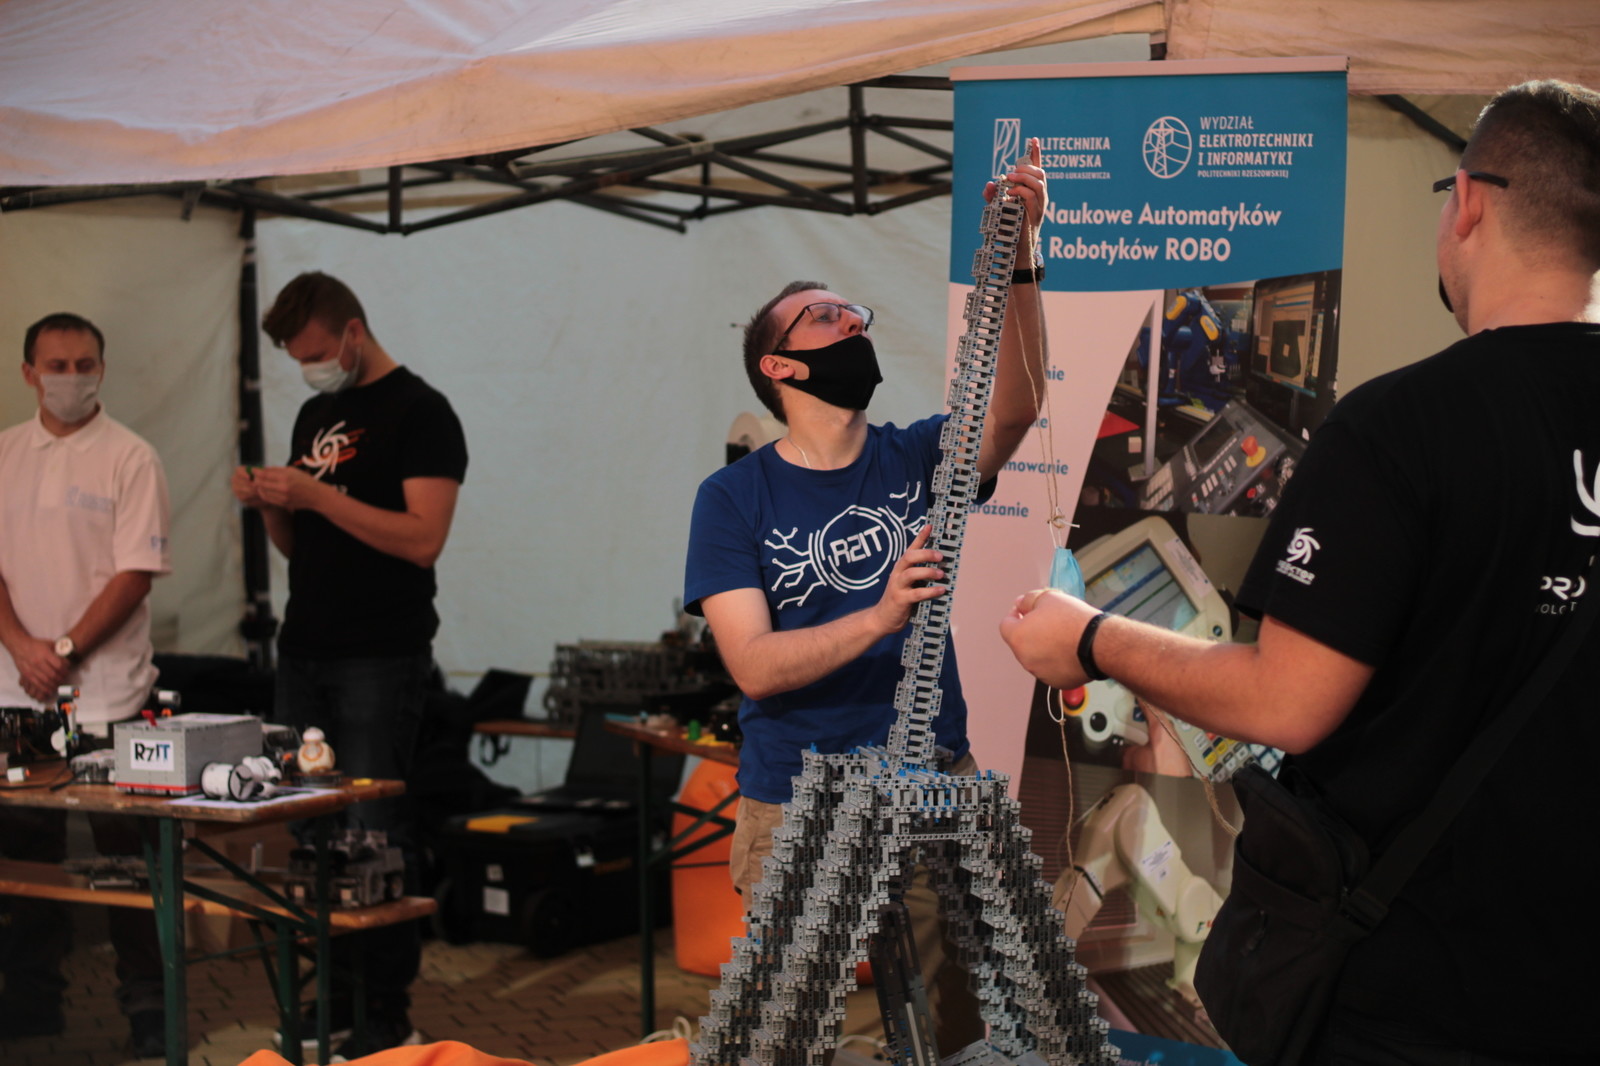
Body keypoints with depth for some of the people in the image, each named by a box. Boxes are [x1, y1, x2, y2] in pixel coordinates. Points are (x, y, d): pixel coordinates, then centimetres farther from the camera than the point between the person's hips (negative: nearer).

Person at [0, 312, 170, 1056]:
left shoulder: (129, 458, -3)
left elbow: (136, 573, -9)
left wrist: (65, 648, -15)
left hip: (106, 691, -4)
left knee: (124, 849, -1)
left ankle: (146, 1002, 7)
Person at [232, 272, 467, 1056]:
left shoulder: (419, 413, -6)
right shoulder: (315, 414, 18)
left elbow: (423, 538, -16)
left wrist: (317, 495, -19)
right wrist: (268, 503, 2)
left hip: (379, 659, -7)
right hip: (303, 651, 7)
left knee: (374, 829, -7)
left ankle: (387, 1015, -1)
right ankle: (324, 1005, 13)